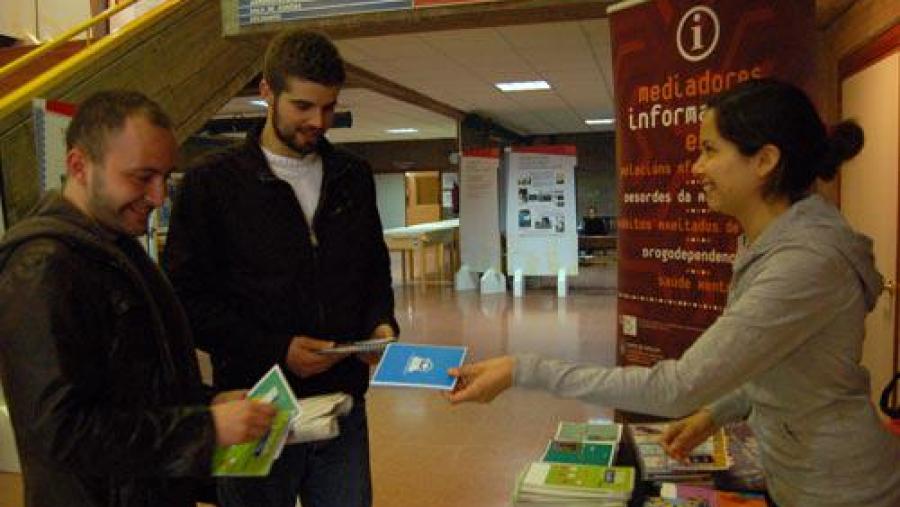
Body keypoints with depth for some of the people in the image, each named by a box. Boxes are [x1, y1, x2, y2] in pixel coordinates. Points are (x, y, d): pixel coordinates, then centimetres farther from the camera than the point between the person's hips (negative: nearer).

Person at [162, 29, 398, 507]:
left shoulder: (353, 176, 7)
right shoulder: (211, 182, -6)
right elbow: (186, 298, -8)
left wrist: (381, 323, -4)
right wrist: (276, 350, -17)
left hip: (344, 401, 4)